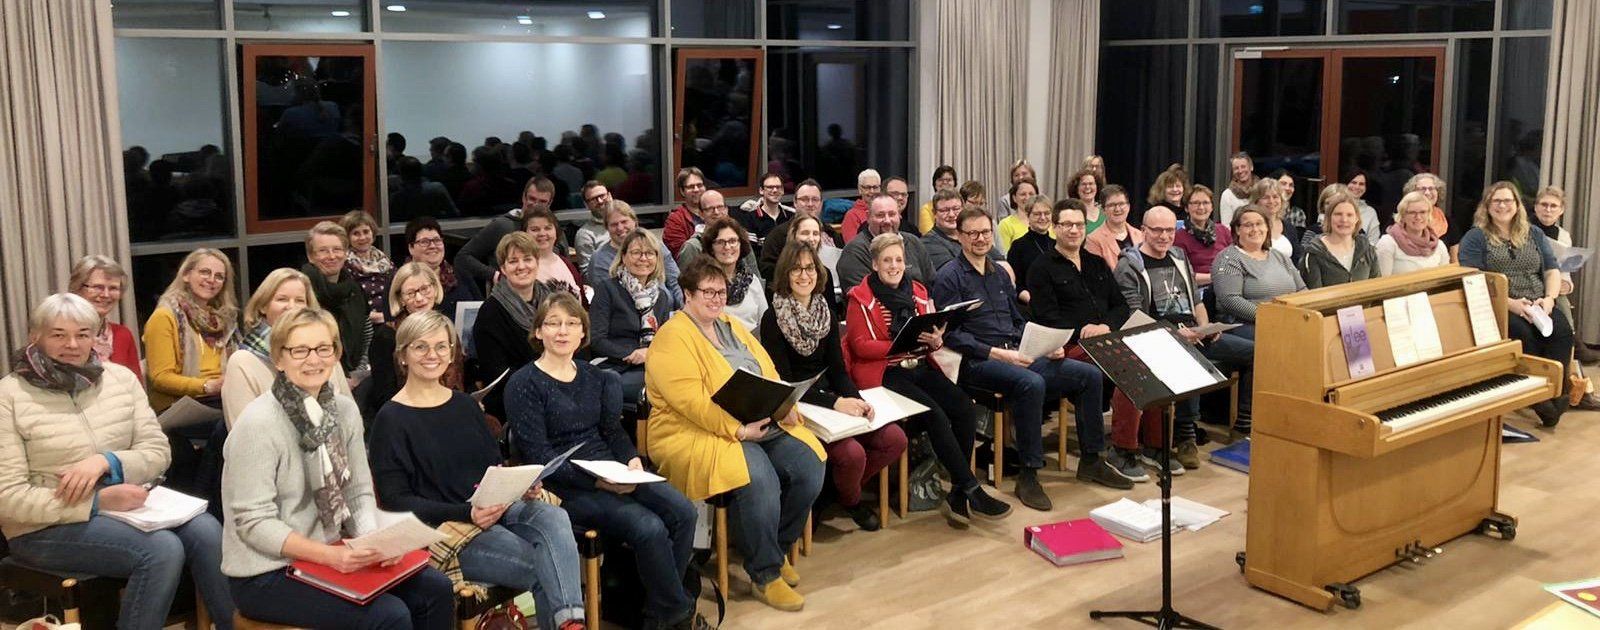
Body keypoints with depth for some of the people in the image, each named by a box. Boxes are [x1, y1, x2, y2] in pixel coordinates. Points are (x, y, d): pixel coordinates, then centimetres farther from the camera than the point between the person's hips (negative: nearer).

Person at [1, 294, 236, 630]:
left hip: (127, 502, 4)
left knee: (205, 530, -23)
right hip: (48, 525, -4)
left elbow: (158, 452, 3)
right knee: (162, 549, -28)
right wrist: (98, 501, -22)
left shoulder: (121, 377, 6)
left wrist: (105, 461, -19)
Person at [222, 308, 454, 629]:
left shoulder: (345, 409, 4)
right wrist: (328, 555, -28)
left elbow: (359, 492, 6)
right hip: (267, 573, -7)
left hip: (332, 554, 7)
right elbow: (254, 523, -19)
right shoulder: (258, 424, -18)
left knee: (436, 588, -5)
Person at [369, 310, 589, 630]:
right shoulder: (391, 419, -1)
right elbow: (395, 501, -8)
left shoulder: (465, 404, 18)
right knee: (544, 567, -29)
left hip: (496, 509, 5)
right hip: (441, 526, -5)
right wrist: (467, 513, -21)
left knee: (553, 517, -30)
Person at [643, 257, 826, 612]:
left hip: (763, 426, 8)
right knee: (759, 479, -32)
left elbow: (769, 374, 15)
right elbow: (691, 400, -19)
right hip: (698, 435, -8)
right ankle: (764, 575, -13)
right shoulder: (673, 338, -8)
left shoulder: (732, 327, 18)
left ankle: (777, 547, 8)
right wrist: (737, 430, -25)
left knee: (809, 465, -13)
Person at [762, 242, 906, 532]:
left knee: (895, 439, -12)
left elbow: (837, 368, 7)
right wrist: (835, 402, -24)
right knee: (852, 453, -28)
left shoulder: (826, 312, 10)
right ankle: (851, 501, 7)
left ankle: (841, 486, 11)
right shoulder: (773, 319, -9)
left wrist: (855, 398, -15)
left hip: (832, 396, 6)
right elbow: (783, 381, -14)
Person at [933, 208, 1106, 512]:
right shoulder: (949, 278, -4)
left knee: (1090, 374, -5)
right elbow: (952, 335, -12)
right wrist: (997, 353, -21)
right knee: (1031, 383, -37)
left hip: (1017, 354, 8)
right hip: (977, 362, -8)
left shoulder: (1000, 274, 20)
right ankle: (1027, 476, -26)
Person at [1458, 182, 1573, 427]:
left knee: (1562, 330, -28)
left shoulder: (1534, 235, 21)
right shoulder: (1475, 237, 7)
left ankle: (1557, 392, -26)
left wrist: (1549, 298, -8)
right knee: (1523, 333, -34)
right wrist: (1511, 303, -18)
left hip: (1537, 307, 4)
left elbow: (1552, 271, 15)